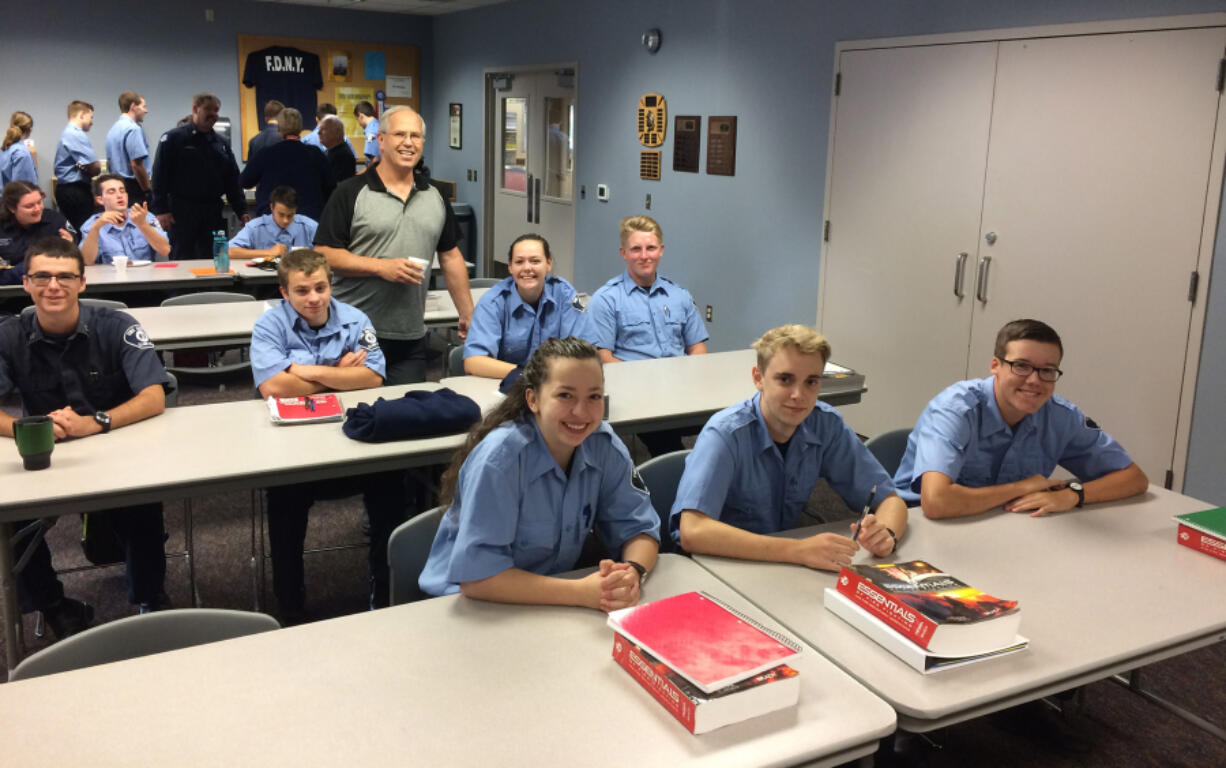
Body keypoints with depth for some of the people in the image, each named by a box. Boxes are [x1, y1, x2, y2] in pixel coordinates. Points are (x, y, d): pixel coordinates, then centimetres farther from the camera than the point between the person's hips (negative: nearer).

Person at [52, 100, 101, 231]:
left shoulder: (66, 133, 20)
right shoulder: (77, 135, -13)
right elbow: (95, 168, -18)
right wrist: (98, 167, 3)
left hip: (64, 189, 10)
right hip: (77, 190, -10)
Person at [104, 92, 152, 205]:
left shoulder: (113, 129, 16)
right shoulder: (133, 129, -13)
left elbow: (109, 163, 22)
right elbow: (136, 164, -21)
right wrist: (148, 191, -16)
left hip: (116, 185, 10)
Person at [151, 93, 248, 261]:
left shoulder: (222, 144, 15)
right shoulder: (173, 138, -1)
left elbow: (232, 180, 15)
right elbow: (159, 176, -5)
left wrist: (242, 211, 6)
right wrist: (161, 210, -13)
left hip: (213, 213, 5)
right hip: (182, 213, -5)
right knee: (182, 260, -1)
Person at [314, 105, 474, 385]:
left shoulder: (435, 197, 12)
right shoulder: (351, 193, -3)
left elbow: (450, 257, 16)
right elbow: (324, 254, -7)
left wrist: (468, 315, 12)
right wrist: (382, 267, -16)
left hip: (411, 338, 4)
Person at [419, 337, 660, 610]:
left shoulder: (605, 446, -8)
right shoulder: (499, 458, -23)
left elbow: (639, 528, -2)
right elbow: (476, 576, -25)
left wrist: (633, 574, -25)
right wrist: (581, 592, -30)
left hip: (554, 602, 5)